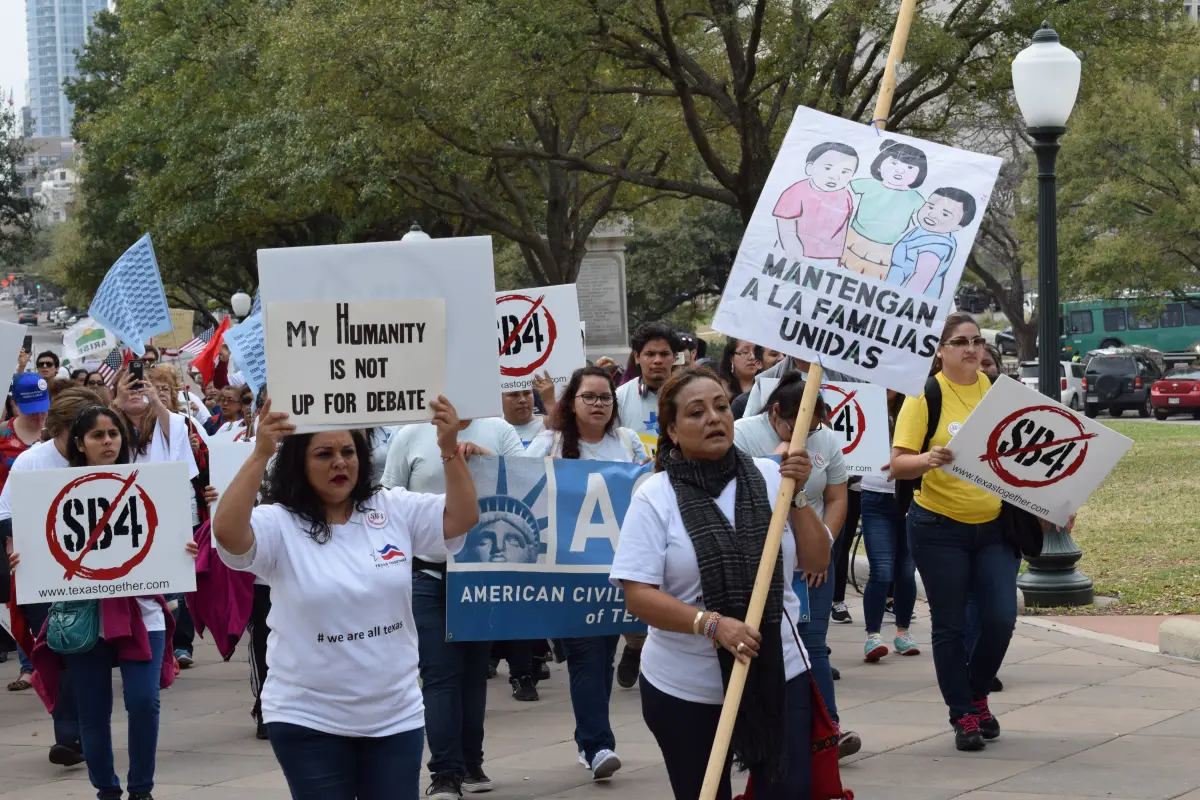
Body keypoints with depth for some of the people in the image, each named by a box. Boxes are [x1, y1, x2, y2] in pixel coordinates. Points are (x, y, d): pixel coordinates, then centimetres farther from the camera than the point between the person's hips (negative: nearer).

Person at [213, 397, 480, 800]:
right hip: (308, 721, -3)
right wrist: (260, 454, -36)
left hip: (395, 717, 3)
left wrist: (449, 448, -22)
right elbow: (227, 532, -28)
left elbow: (464, 517, -8)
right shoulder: (279, 524, -9)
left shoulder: (396, 510, 2)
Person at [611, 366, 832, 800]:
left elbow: (817, 562, 3)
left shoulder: (769, 476, 2)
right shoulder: (656, 496, -6)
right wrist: (711, 624, -25)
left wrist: (796, 494, -10)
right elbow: (638, 595, -12)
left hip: (778, 677, 2)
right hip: (686, 690, -1)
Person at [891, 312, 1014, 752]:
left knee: (1001, 618, -4)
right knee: (950, 625, 4)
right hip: (939, 528, -3)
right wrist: (927, 460, -33)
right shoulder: (925, 395, -7)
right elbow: (899, 464, -11)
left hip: (994, 525, 3)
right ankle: (962, 715, 17)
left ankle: (978, 695, 21)